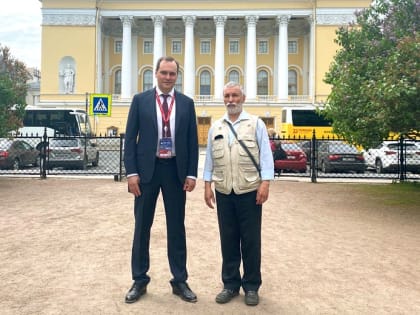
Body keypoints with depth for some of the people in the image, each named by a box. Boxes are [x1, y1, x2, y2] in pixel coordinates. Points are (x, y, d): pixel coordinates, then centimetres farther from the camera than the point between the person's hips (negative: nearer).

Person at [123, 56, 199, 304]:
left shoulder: (186, 103, 5)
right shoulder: (140, 100, 1)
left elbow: (193, 141, 5)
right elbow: (130, 138, 0)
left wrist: (191, 173, -2)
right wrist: (132, 172, -8)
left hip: (175, 169, 1)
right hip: (147, 169, -1)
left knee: (177, 227, 8)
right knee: (142, 227, 8)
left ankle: (180, 281, 22)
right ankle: (140, 280, 24)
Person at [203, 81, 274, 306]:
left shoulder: (256, 124, 3)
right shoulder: (215, 128, 12)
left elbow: (266, 156, -3)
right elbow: (209, 159, 12)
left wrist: (265, 183, -12)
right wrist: (207, 186, 6)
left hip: (249, 191, -3)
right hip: (223, 191, 3)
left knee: (251, 240, 4)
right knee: (228, 239, 9)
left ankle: (251, 286, 18)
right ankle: (230, 284, 22)